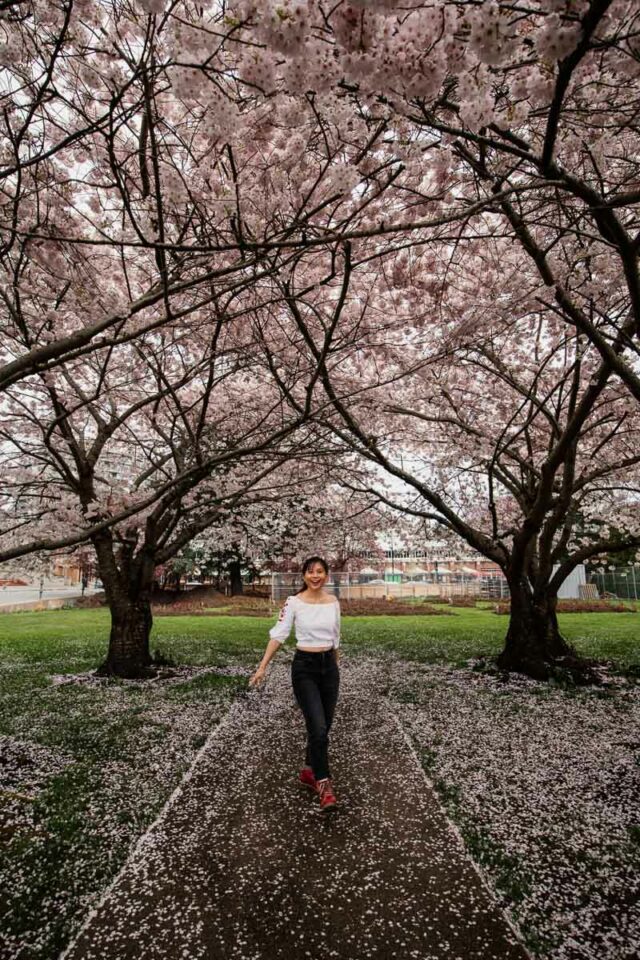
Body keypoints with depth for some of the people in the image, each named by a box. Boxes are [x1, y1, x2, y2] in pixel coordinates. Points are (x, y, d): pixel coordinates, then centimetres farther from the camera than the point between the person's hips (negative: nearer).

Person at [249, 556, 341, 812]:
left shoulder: (333, 602, 2)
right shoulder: (294, 602, -10)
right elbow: (278, 634, -10)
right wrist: (263, 666, -16)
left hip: (329, 666, 5)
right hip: (304, 667, -4)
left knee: (324, 726, 13)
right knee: (318, 727, -10)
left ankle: (308, 771, 34)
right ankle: (323, 784, 6)